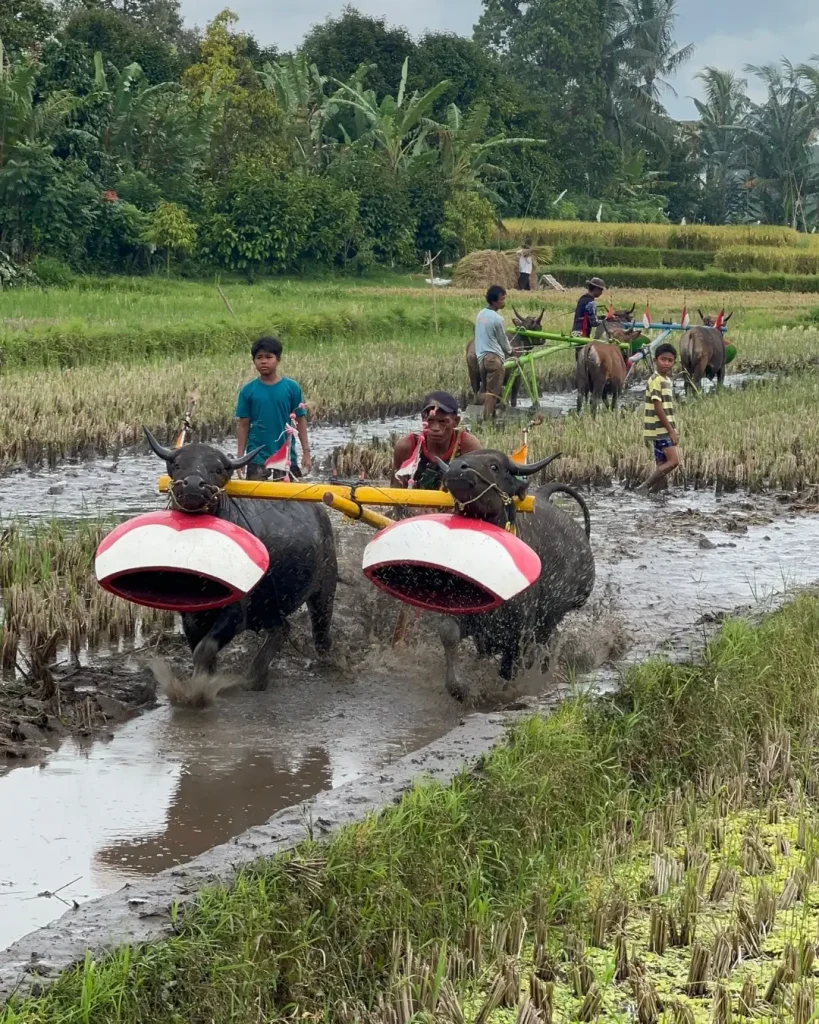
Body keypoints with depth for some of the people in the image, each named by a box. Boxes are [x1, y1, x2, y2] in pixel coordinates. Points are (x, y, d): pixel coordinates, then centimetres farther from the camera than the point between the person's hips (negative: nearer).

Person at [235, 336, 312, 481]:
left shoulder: (292, 388, -3)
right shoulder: (248, 391, -1)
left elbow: (300, 421, 1)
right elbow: (244, 425, 2)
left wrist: (306, 452, 0)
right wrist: (240, 458, 0)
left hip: (286, 457, 0)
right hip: (257, 458, 0)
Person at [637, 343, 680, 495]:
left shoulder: (666, 380, 16)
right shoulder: (656, 380, -13)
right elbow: (658, 408, -19)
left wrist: (672, 430, 17)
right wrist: (671, 431, -19)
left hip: (664, 430, 9)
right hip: (660, 430, -9)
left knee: (663, 466, 6)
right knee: (673, 461, -16)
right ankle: (645, 487, -12)